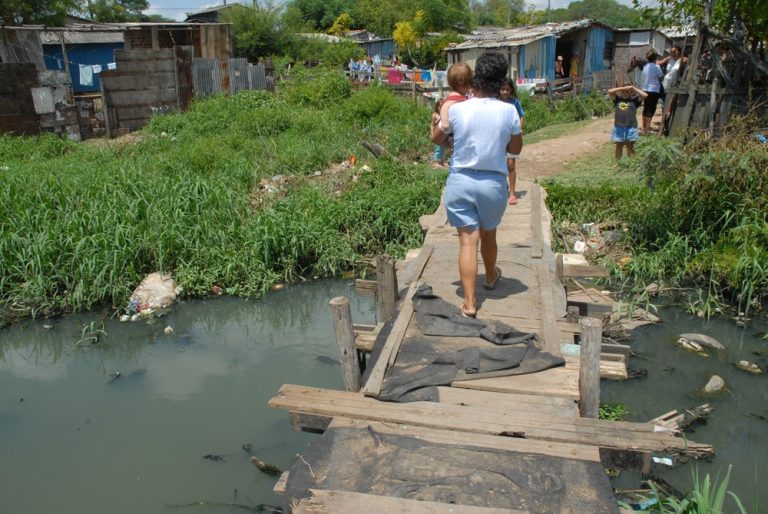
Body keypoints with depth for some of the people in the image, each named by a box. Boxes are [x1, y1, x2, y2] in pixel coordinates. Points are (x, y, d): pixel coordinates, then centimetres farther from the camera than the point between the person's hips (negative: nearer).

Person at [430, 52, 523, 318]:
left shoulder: (457, 109, -9)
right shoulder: (509, 111, -8)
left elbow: (437, 139, 8)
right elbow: (516, 149, 5)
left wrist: (434, 123, 27)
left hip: (461, 181, -1)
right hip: (494, 183, 1)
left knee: (468, 240, 1)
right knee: (488, 235, 23)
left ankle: (469, 303, -2)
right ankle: (491, 277, 49)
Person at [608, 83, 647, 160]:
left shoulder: (634, 100, 2)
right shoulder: (618, 99, 6)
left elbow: (645, 95, -9)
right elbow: (610, 92, -4)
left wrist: (633, 88, -5)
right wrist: (621, 88, -6)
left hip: (630, 127, -1)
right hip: (619, 127, 1)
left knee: (630, 147, 7)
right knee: (619, 146, 11)